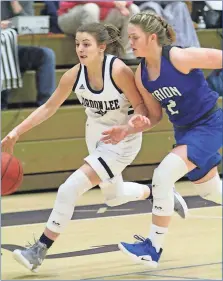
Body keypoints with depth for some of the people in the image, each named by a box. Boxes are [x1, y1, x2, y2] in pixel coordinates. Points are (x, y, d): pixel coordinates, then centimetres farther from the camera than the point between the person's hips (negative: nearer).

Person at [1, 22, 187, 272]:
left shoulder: (119, 70, -27)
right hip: (96, 137, 7)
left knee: (71, 188, -19)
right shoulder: (74, 75, -13)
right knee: (114, 197, 24)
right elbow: (49, 107, -4)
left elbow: (141, 106, -20)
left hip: (122, 140, -7)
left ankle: (40, 250, -11)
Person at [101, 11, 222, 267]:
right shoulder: (141, 75, -5)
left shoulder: (179, 57, -26)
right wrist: (128, 130, -12)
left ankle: (153, 248, -13)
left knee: (163, 175, -22)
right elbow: (154, 116, 5)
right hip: (183, 130, 8)